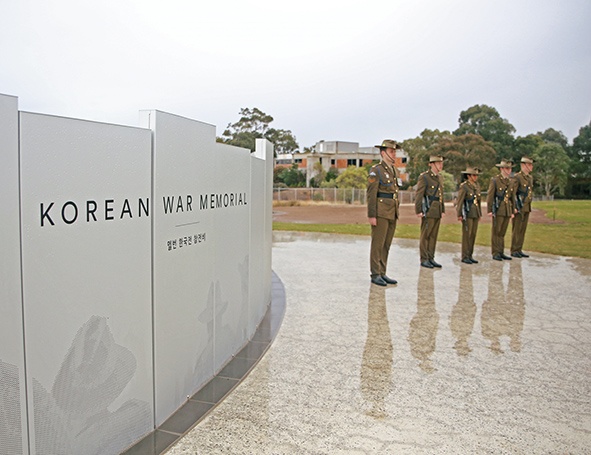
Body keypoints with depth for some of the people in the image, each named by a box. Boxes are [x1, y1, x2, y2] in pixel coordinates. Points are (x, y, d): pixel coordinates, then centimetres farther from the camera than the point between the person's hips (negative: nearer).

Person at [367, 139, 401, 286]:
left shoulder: (395, 171, 16)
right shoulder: (375, 171, -9)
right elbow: (371, 194, -13)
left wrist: (396, 213, 18)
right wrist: (371, 216, -18)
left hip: (392, 214, 8)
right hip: (380, 212, -8)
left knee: (386, 244, 9)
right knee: (377, 244, -4)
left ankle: (382, 273, 15)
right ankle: (375, 275, 3)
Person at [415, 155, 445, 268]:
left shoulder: (440, 177, 16)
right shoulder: (424, 177, -8)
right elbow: (418, 195, -12)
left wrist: (442, 210, 17)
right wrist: (418, 211, -16)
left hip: (437, 212, 7)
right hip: (428, 211, -7)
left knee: (433, 236, 9)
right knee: (425, 236, -1)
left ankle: (431, 258, 16)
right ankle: (424, 260, 5)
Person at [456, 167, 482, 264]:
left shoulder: (477, 186, 11)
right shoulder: (463, 186, -10)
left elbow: (478, 200, 17)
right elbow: (459, 201, -12)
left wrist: (480, 214, 16)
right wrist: (459, 215, -16)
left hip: (475, 214, 7)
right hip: (467, 214, -7)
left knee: (473, 235, 8)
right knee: (466, 235, -4)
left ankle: (470, 256, 15)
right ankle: (465, 257, 2)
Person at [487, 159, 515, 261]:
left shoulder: (510, 182, 13)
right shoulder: (495, 180, -5)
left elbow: (512, 198, 17)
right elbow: (490, 196, -8)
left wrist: (512, 211, 14)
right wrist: (489, 210, -13)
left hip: (507, 211, 6)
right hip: (498, 210, -6)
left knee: (502, 233, 10)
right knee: (496, 232, -1)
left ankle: (501, 252, 16)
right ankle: (495, 253, 4)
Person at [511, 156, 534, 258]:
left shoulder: (530, 177, 15)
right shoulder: (517, 177, -12)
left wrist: (529, 206, 20)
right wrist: (513, 207, -21)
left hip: (527, 208, 8)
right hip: (518, 208, -8)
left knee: (523, 229, 9)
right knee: (516, 229, -4)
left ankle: (519, 250, 15)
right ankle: (514, 251, 2)